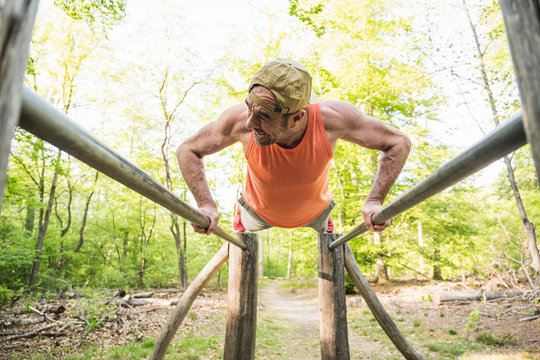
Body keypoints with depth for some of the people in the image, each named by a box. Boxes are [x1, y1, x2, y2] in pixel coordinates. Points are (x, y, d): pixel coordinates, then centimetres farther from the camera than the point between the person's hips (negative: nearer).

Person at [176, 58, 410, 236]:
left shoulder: (331, 117, -39)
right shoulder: (239, 120, -39)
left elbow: (399, 143, -23)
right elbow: (187, 150, -20)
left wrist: (374, 201, -35)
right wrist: (206, 205, -33)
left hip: (314, 216, 1)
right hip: (257, 214, 0)